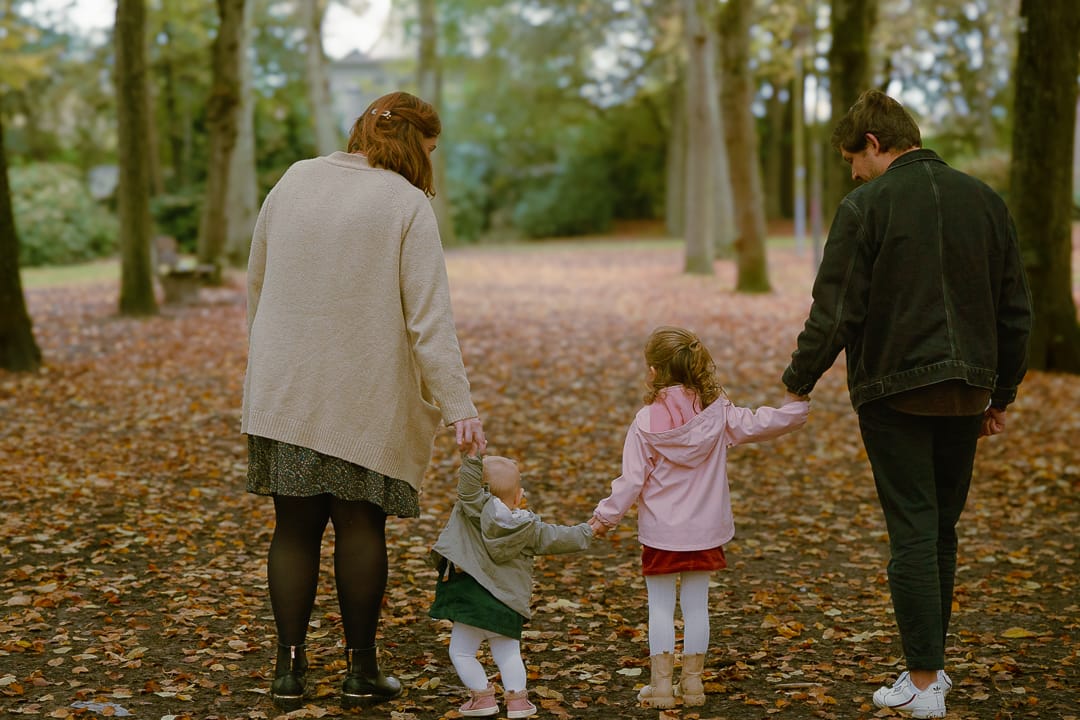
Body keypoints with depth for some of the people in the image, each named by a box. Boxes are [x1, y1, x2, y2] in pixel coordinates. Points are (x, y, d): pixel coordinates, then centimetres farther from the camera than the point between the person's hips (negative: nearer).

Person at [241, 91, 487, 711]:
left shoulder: (295, 181, 6)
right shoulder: (407, 205, -8)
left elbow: (257, 283, 13)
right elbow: (430, 318, -15)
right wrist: (459, 407, -15)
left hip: (285, 393, 4)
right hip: (366, 398, -3)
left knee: (295, 527, 10)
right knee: (360, 525, 7)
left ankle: (290, 668, 11)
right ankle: (361, 671, 14)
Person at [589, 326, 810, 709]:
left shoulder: (646, 422, -13)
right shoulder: (717, 413, -5)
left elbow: (632, 480, -10)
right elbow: (762, 424, -2)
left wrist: (605, 516, 1)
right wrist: (796, 406, 11)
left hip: (660, 533, -3)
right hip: (704, 532, 3)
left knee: (661, 606, 7)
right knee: (696, 605, 11)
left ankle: (661, 682, 7)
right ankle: (692, 681, 17)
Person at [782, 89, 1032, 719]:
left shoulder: (867, 206, -8)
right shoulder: (985, 201, 9)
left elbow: (835, 313, -12)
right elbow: (1016, 310, 12)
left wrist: (797, 384, -1)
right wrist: (1001, 394, 20)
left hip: (895, 392, -5)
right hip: (965, 393, 5)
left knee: (913, 531, -1)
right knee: (943, 528, 15)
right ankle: (933, 663, 23)